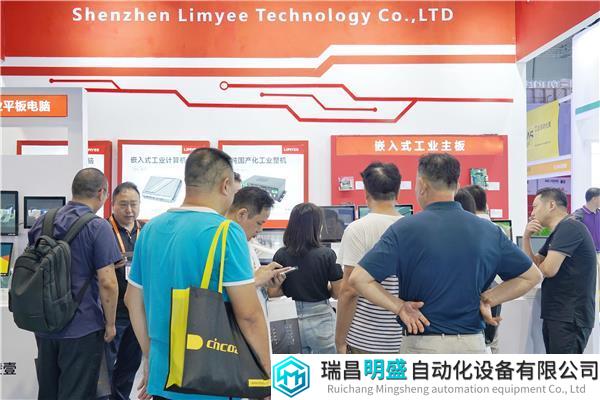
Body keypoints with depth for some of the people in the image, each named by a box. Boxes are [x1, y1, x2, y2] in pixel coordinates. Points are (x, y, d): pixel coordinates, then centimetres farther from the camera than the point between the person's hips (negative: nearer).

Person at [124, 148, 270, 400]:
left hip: (162, 378, 6)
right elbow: (249, 315, -18)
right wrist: (267, 376, -7)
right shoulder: (225, 232, -17)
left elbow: (133, 301, 11)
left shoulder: (150, 229, 3)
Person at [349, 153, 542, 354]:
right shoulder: (489, 231, 1)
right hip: (473, 344, 3)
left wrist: (399, 306, -8)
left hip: (422, 343, -3)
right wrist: (487, 299, 5)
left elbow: (358, 278, -15)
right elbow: (531, 275, 10)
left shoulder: (405, 229, -10)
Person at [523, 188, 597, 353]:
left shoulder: (569, 228, -16)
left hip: (570, 318, -10)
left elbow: (548, 269, -23)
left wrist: (540, 265, 1)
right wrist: (526, 237, 1)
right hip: (555, 315, 10)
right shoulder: (556, 234, 18)